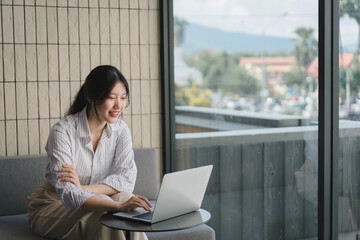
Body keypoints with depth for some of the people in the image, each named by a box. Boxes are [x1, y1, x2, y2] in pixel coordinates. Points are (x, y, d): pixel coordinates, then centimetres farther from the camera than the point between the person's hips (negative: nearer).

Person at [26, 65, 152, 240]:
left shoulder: (120, 129, -6)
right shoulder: (62, 131, -24)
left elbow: (127, 178, -16)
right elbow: (67, 194, -32)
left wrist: (83, 189, -31)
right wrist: (118, 206, -47)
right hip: (52, 206, -5)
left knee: (124, 197, -27)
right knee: (102, 218, -33)